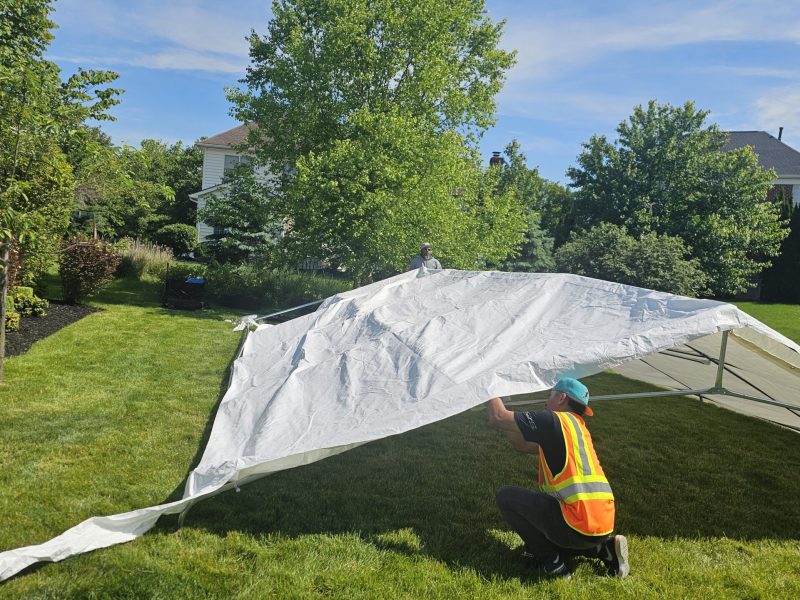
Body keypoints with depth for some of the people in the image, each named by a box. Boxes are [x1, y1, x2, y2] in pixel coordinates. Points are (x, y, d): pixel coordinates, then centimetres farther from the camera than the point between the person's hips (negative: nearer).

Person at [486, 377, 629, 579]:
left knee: (506, 496, 0)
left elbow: (498, 418, -7)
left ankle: (551, 562, 2)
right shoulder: (578, 428, 20)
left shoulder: (554, 421, -7)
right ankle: (603, 548, 14)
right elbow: (523, 444, 27)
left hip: (577, 525, -9)